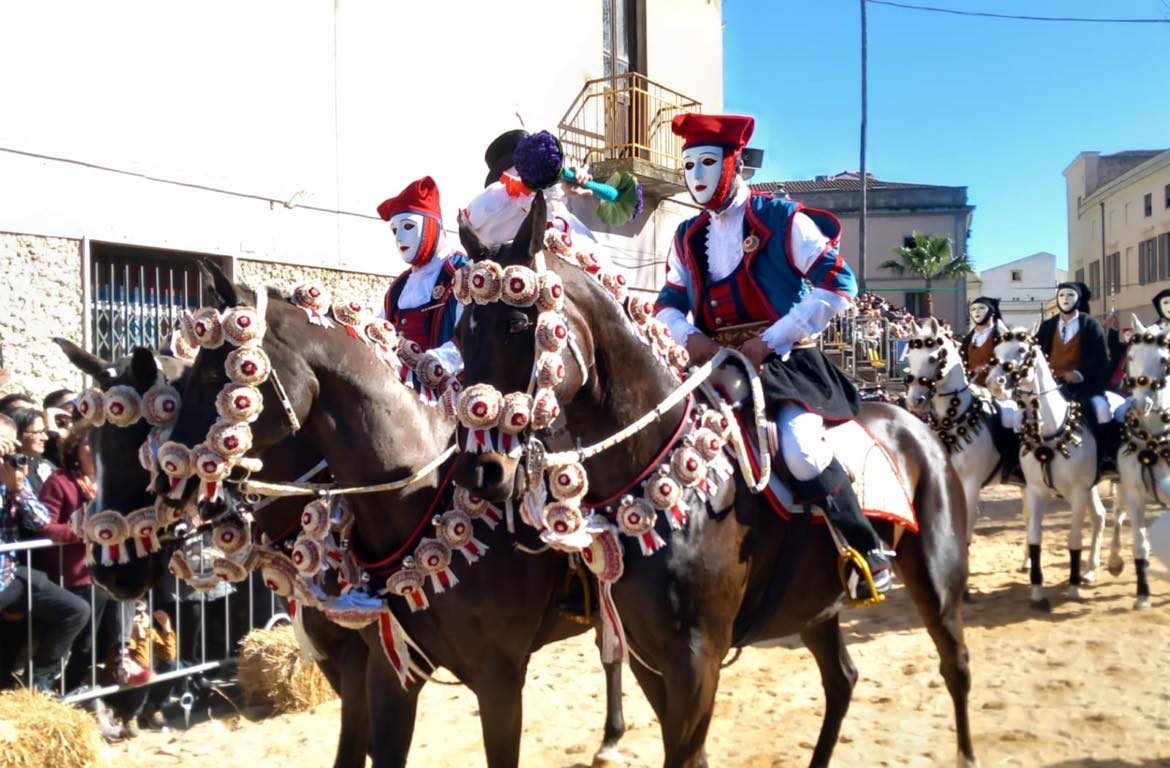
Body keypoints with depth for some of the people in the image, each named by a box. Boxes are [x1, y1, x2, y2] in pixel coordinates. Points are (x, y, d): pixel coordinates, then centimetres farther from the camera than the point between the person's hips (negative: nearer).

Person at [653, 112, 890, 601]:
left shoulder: (782, 219, -4)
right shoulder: (687, 237, 13)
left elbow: (839, 286, -11)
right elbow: (668, 303, 15)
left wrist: (769, 342, -17)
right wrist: (689, 337, -10)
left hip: (787, 360, -6)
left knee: (800, 450, -31)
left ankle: (867, 550, -9)